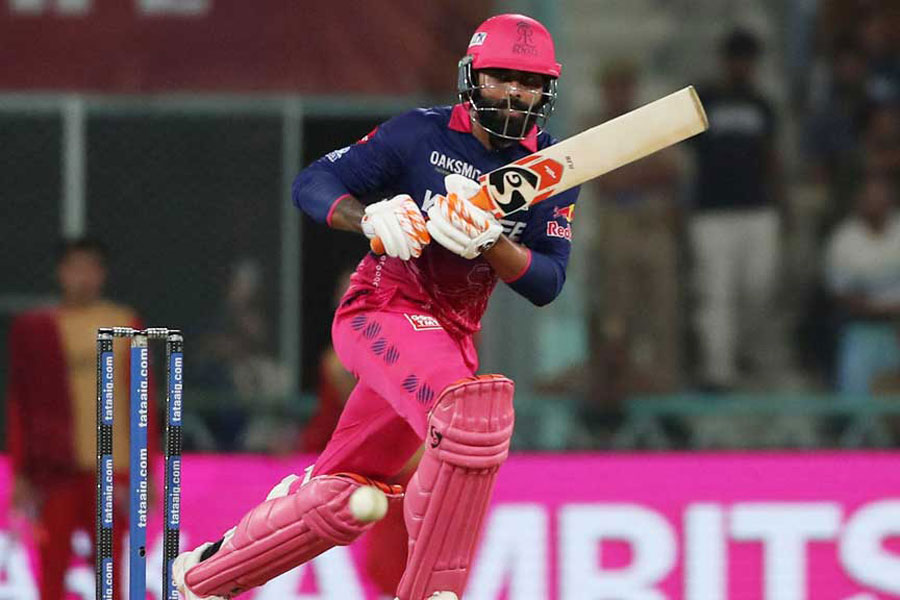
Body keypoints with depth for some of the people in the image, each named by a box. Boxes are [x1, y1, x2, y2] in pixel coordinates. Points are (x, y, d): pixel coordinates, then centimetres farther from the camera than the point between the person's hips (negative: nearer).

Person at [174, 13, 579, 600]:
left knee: (340, 498, 9)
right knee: (473, 409, -34)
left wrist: (489, 243, -25)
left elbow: (547, 283, -6)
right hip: (383, 310, -5)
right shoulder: (420, 134, -6)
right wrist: (370, 217, -26)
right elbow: (313, 183, -6)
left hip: (454, 333, 5)